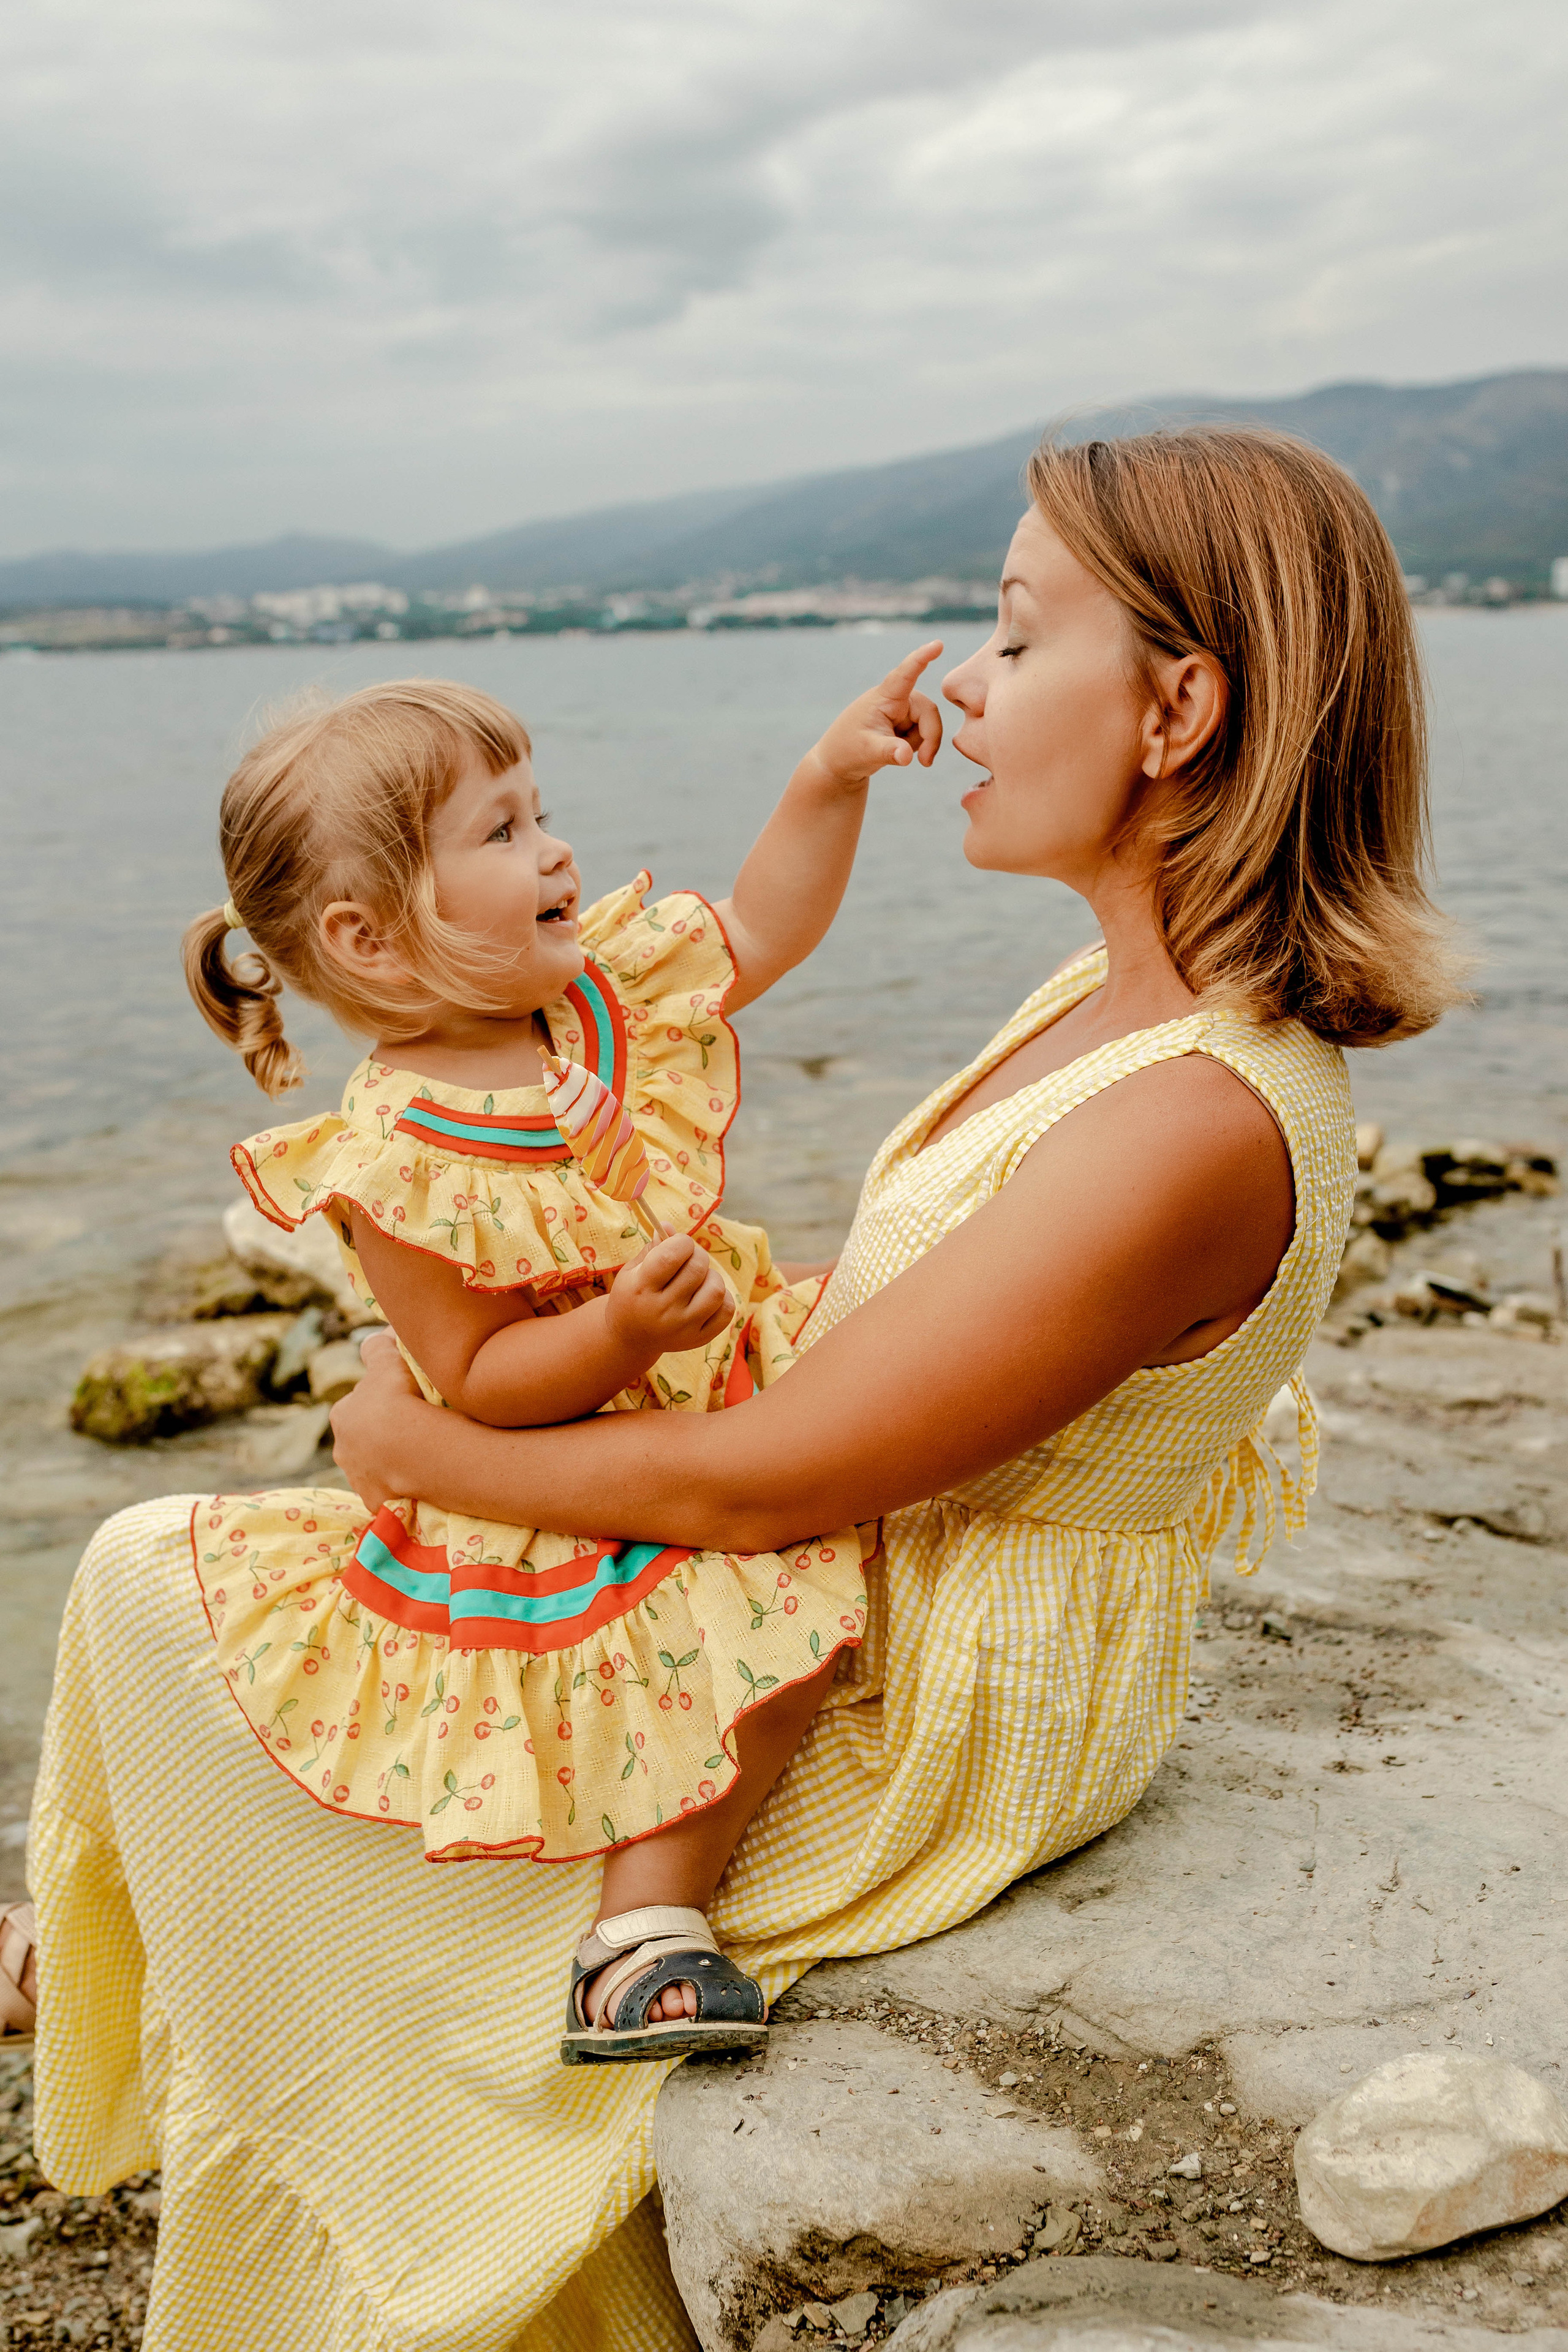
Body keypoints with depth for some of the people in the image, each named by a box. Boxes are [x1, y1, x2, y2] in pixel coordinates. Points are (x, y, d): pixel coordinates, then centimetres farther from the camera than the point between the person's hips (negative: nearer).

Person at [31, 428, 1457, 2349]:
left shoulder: (1191, 1126, -32)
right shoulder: (1131, 1000, -1)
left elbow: (753, 1480, -27)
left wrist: (429, 1445, -12)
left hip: (902, 1739, -9)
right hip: (870, 1604, 9)